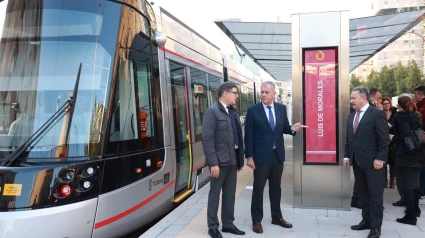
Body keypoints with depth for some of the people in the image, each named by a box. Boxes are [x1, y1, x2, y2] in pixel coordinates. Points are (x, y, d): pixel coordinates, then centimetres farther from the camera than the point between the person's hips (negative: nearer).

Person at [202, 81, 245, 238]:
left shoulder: (233, 112, 12)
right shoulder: (212, 111, -11)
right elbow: (207, 139, -17)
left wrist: (240, 159, 13)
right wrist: (213, 163, -20)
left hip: (232, 161, 7)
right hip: (220, 161, -7)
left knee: (230, 194, 14)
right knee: (215, 194, 5)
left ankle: (228, 224, 26)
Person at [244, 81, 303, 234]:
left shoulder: (281, 108, 3)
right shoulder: (253, 110, -8)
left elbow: (284, 128, 12)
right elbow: (249, 135, -8)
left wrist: (292, 129, -12)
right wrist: (249, 156, -11)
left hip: (278, 154, 4)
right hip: (261, 155, -4)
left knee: (276, 187, 16)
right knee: (258, 189, 5)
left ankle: (277, 217, 31)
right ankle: (256, 220, 18)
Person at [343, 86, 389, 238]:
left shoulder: (377, 114, -9)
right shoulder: (352, 116, 13)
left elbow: (384, 139, -12)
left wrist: (380, 159, -16)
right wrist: (347, 156, 10)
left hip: (372, 162, -7)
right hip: (357, 161, 7)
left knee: (375, 195, 3)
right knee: (363, 194, 14)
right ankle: (366, 221, 25)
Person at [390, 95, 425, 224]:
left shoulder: (401, 116, -11)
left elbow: (405, 135, -23)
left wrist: (393, 138, -7)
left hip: (406, 155, -8)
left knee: (407, 185, -5)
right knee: (414, 182, 20)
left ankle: (411, 216, -3)